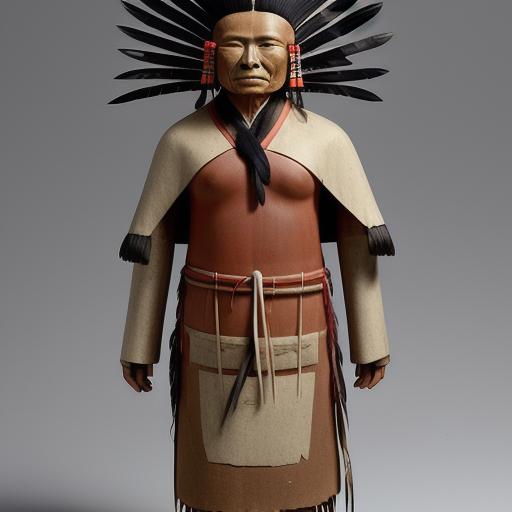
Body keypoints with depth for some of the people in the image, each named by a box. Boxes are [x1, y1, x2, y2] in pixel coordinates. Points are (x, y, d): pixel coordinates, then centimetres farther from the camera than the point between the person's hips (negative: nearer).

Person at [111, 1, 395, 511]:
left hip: (295, 333, 0)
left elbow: (358, 240, 1)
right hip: (217, 331, 0)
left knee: (297, 466, 11)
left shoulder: (325, 140, -3)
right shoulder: (182, 141, -2)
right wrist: (138, 346, 3)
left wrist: (370, 343, 2)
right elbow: (152, 242, 1)